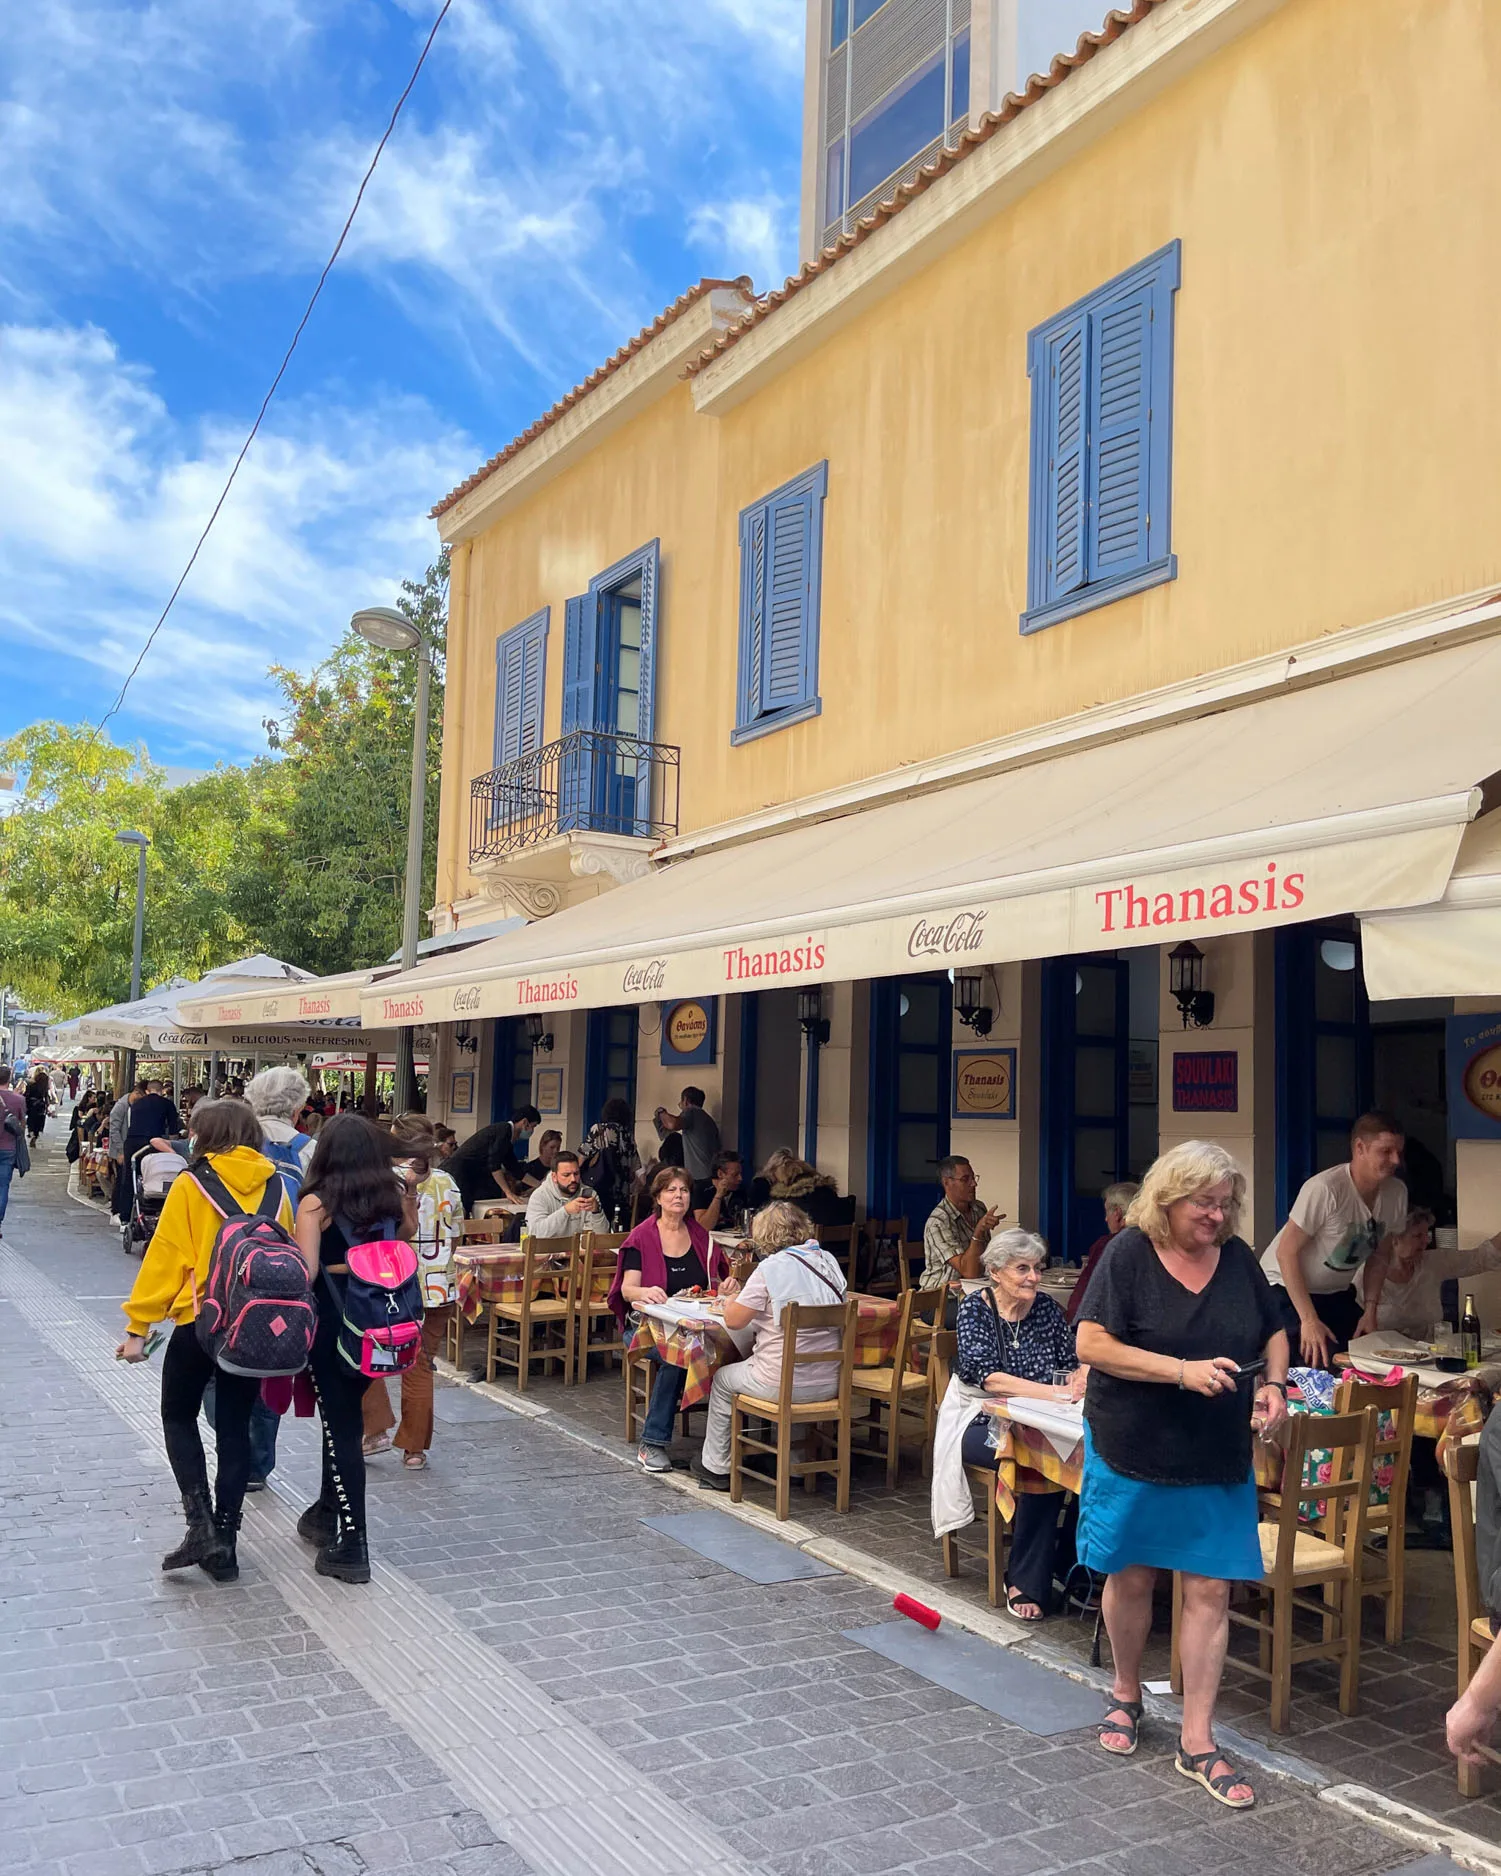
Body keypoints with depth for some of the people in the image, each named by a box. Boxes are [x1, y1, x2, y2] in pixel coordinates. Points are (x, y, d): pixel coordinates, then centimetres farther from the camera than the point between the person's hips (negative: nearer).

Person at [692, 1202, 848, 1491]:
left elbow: (733, 1320, -12)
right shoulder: (828, 1262, 3)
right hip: (828, 1383, 6)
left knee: (723, 1380, 21)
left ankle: (716, 1467, 34)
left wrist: (730, 1296, 11)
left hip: (782, 1385, -6)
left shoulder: (772, 1267, -15)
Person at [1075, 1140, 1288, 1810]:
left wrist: (1273, 1384, -6)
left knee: (1210, 1591, 2)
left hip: (1218, 1458, 3)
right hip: (1132, 1452, -3)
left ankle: (1197, 1742, 13)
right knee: (1131, 1576, 12)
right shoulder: (1129, 1254, -12)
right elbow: (1091, 1344, -17)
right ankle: (1126, 1694, 37)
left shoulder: (1239, 1258, 0)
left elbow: (1274, 1332, 15)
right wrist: (1183, 1370, -24)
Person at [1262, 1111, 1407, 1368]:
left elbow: (1379, 1255, 8)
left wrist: (1370, 1310, -2)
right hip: (1287, 1290, -7)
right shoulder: (1325, 1188, -29)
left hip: (1337, 1294, 7)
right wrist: (1309, 1320, -25)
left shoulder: (1397, 1193, -6)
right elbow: (1287, 1252, -24)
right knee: (1316, 1364, -21)